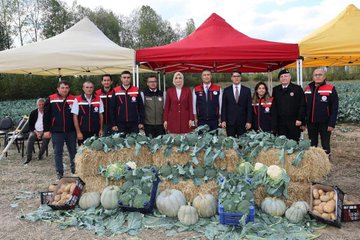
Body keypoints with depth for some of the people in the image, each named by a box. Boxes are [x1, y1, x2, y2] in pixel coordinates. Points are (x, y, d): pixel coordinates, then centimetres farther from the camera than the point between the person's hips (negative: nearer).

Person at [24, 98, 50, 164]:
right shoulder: (33, 113, 8)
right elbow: (30, 125, 7)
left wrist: (42, 132, -12)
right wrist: (36, 132, -9)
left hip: (44, 131, -1)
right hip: (35, 131, 2)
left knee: (46, 138, -34)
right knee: (31, 137, -30)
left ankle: (40, 155, -21)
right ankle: (28, 157, -27)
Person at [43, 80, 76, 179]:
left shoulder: (73, 100, 2)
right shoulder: (51, 100, 1)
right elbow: (46, 116, 2)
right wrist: (46, 130, -2)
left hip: (71, 131, 1)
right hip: (56, 131, -1)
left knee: (73, 151, 11)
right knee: (57, 152, 6)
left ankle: (74, 170, 27)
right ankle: (59, 172, 18)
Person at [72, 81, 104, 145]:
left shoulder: (98, 99, 4)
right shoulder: (77, 100, -3)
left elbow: (101, 115, 9)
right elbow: (75, 117, -2)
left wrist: (101, 129, 5)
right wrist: (78, 132, -6)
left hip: (95, 132, 2)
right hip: (83, 132, -2)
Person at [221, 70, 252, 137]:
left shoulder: (247, 90, 5)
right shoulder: (226, 90, 6)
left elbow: (249, 107, 2)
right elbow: (224, 107, 4)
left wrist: (249, 121, -4)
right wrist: (223, 120, -4)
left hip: (242, 122, 0)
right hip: (230, 122, 0)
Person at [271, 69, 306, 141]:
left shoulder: (297, 89, 1)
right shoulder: (276, 90, 10)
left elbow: (302, 105, -2)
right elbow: (273, 107, 8)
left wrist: (300, 119, -10)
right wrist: (274, 122, 2)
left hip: (294, 122, -2)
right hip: (280, 123, 3)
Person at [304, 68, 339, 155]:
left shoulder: (331, 89, -5)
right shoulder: (307, 89, 8)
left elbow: (334, 109, -8)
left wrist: (332, 124, -13)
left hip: (324, 123, -4)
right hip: (311, 123, 4)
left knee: (325, 145, 5)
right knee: (312, 145, 13)